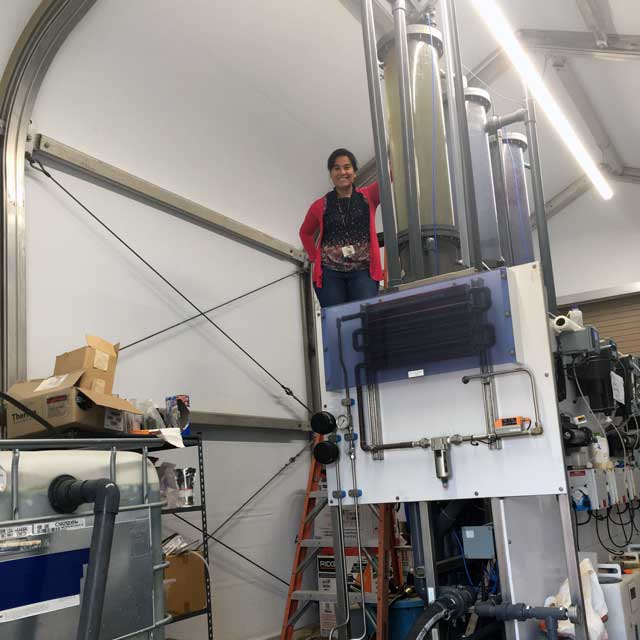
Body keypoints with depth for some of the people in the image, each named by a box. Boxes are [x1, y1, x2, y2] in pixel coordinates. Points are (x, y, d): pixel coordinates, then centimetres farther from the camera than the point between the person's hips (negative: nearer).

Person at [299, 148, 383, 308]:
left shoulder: (368, 196, 9)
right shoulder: (320, 206, 10)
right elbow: (305, 233, 25)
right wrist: (314, 258, 13)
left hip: (363, 272, 0)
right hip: (329, 273, 1)